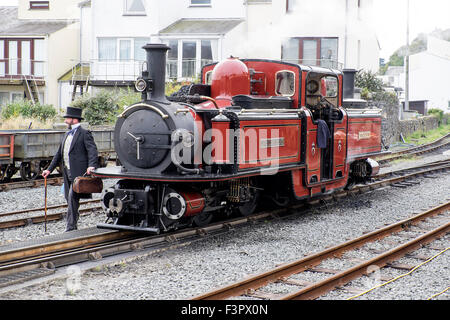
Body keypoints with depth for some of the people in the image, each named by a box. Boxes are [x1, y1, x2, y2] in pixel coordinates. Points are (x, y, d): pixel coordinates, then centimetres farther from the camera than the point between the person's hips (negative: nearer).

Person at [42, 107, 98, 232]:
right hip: (68, 173, 8)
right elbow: (59, 154, 25)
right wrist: (49, 169, 21)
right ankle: (73, 228, 19)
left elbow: (92, 150, -16)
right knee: (70, 199, 10)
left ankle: (70, 228, -12)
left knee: (72, 198, -15)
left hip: (78, 173, -8)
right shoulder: (67, 135, 20)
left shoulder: (84, 133, -5)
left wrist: (91, 165, -31)